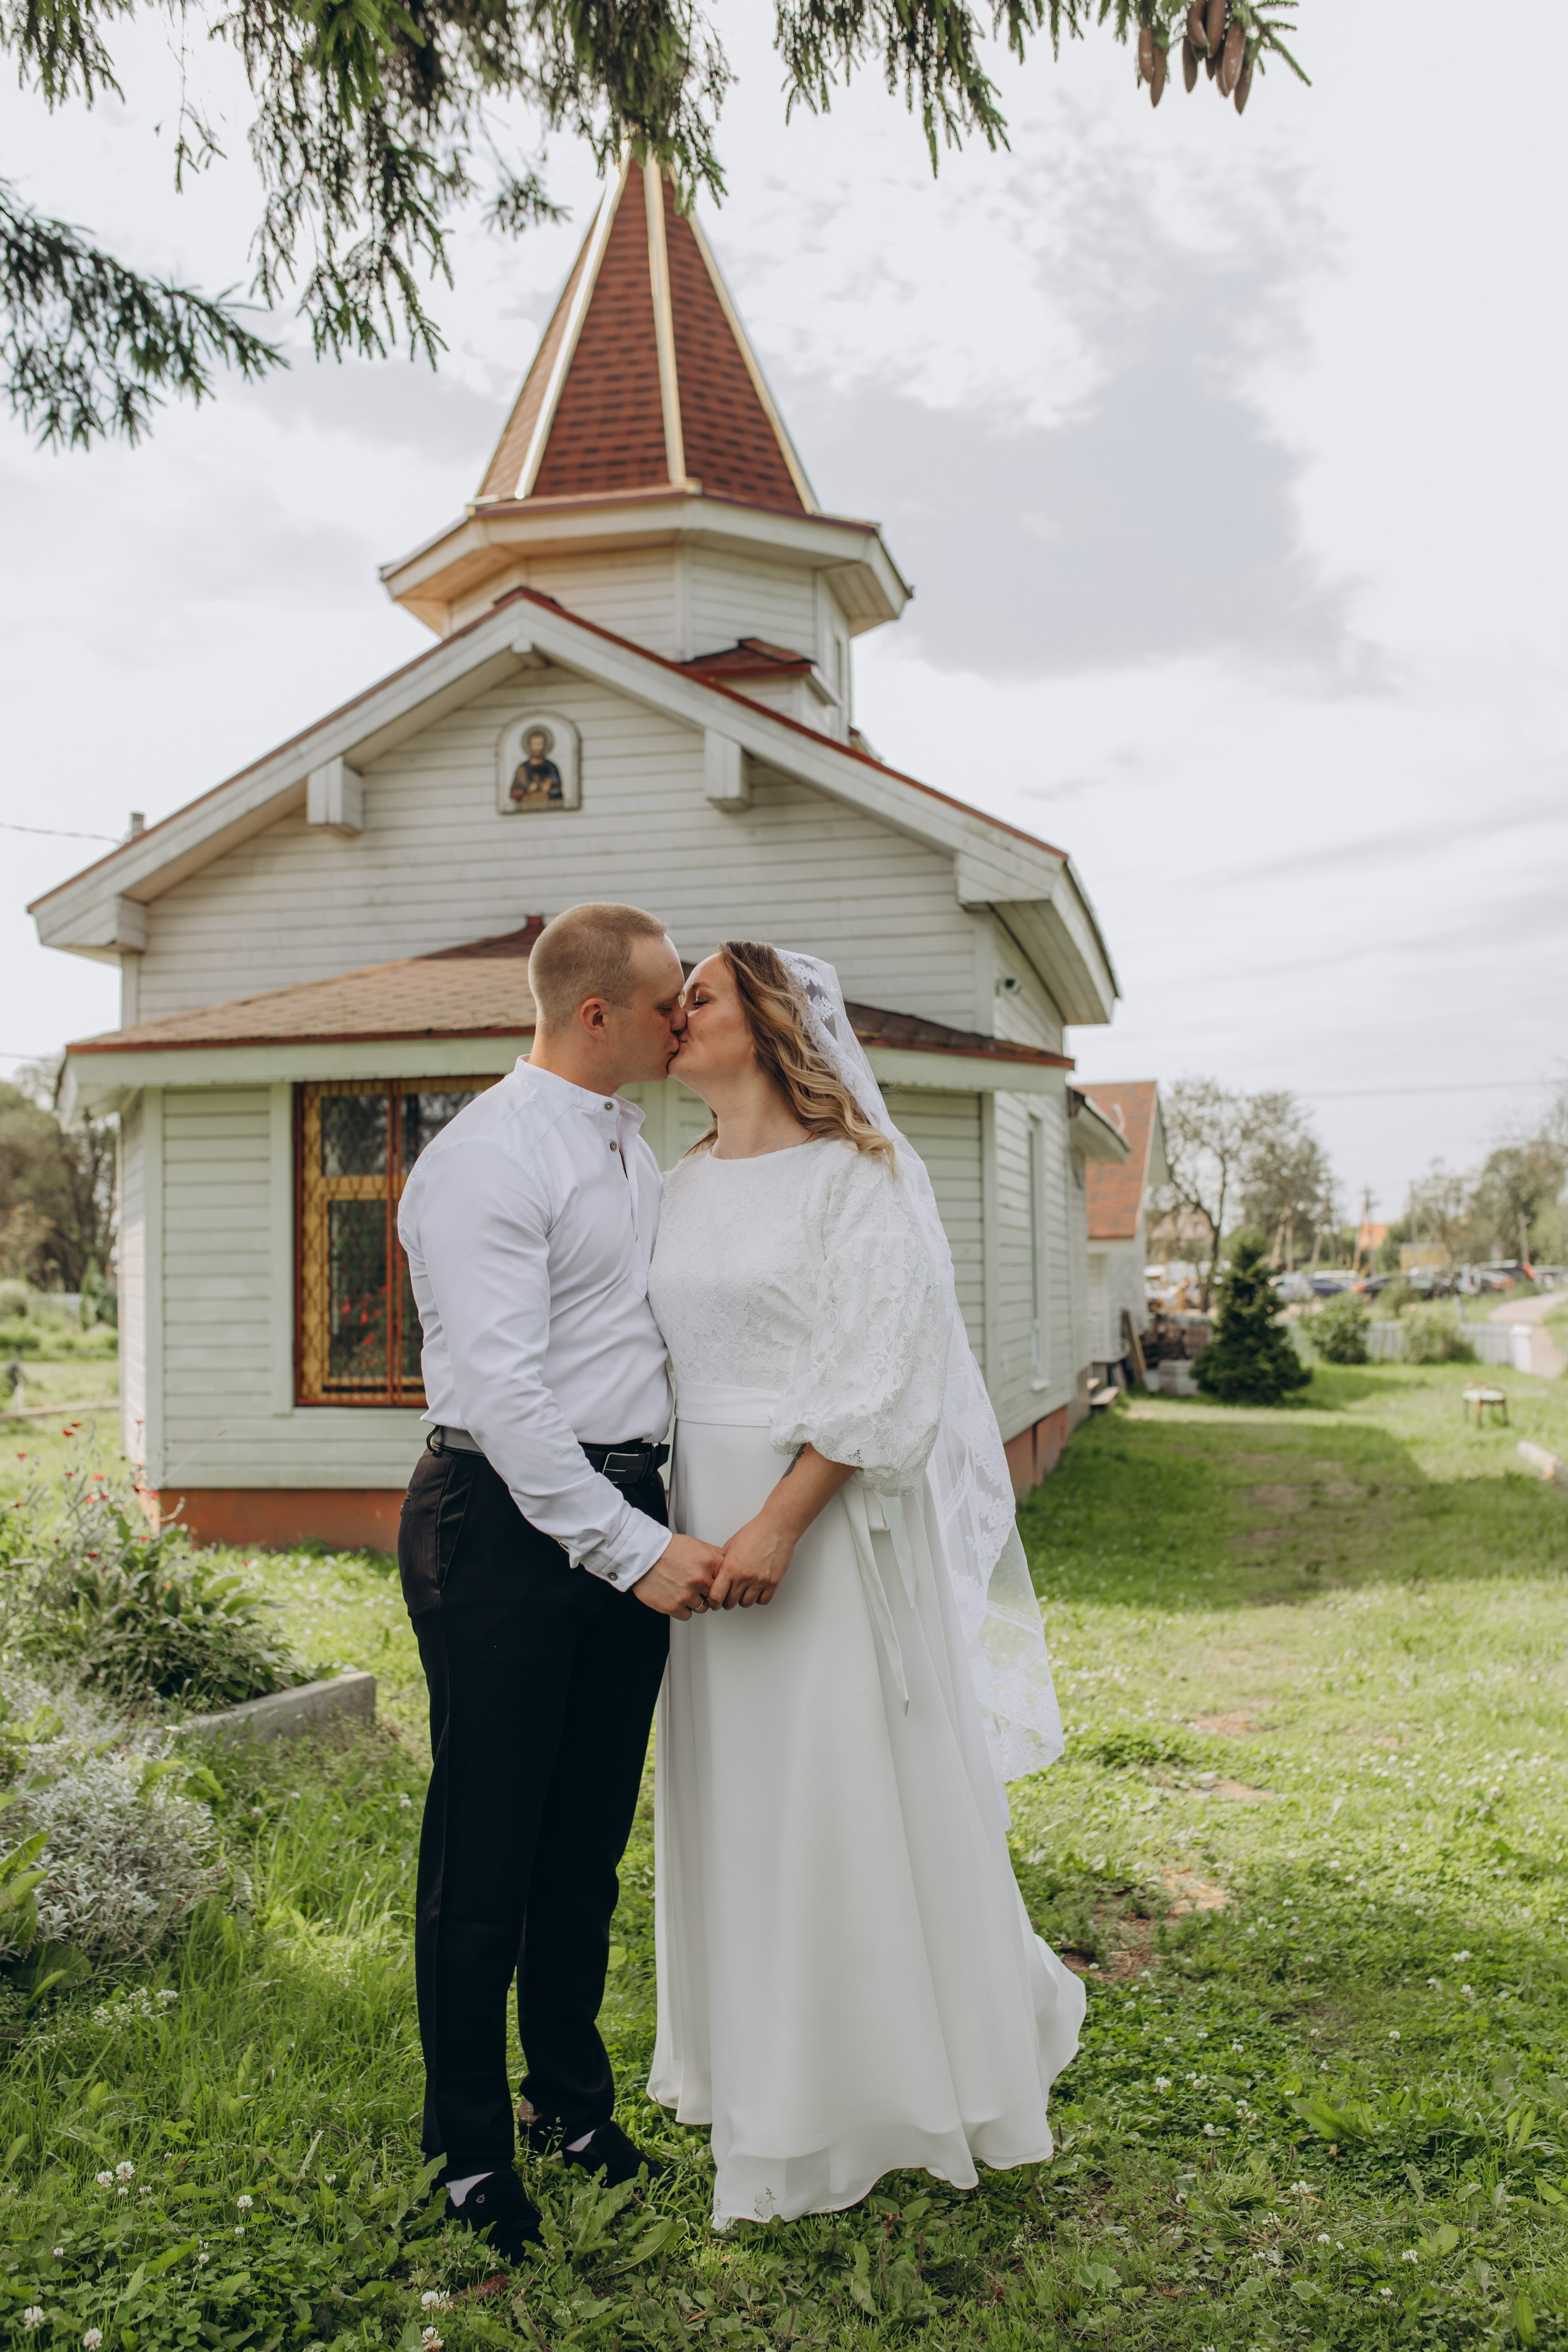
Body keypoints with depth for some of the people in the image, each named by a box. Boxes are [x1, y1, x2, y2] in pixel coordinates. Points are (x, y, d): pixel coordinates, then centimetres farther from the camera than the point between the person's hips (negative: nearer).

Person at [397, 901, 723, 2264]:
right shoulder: (486, 1160, -14)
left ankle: (572, 2098, 36)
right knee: (488, 1846, 4)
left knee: (591, 1838, 17)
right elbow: (503, 1395, -21)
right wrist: (636, 1548, -21)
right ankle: (472, 2148, 24)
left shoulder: (635, 1147, 14)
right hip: (510, 1524, -8)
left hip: (628, 1514, 8)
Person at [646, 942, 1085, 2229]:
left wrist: (781, 1524, -21)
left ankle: (886, 2078, 23)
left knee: (848, 1792, 3)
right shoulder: (679, 1186, 11)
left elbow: (881, 1378, -16)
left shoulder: (855, 1176, -9)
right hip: (703, 1516, 7)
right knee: (732, 1793, 14)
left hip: (831, 1519, -6)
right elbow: (657, 1357, 12)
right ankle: (761, 2064, 31)